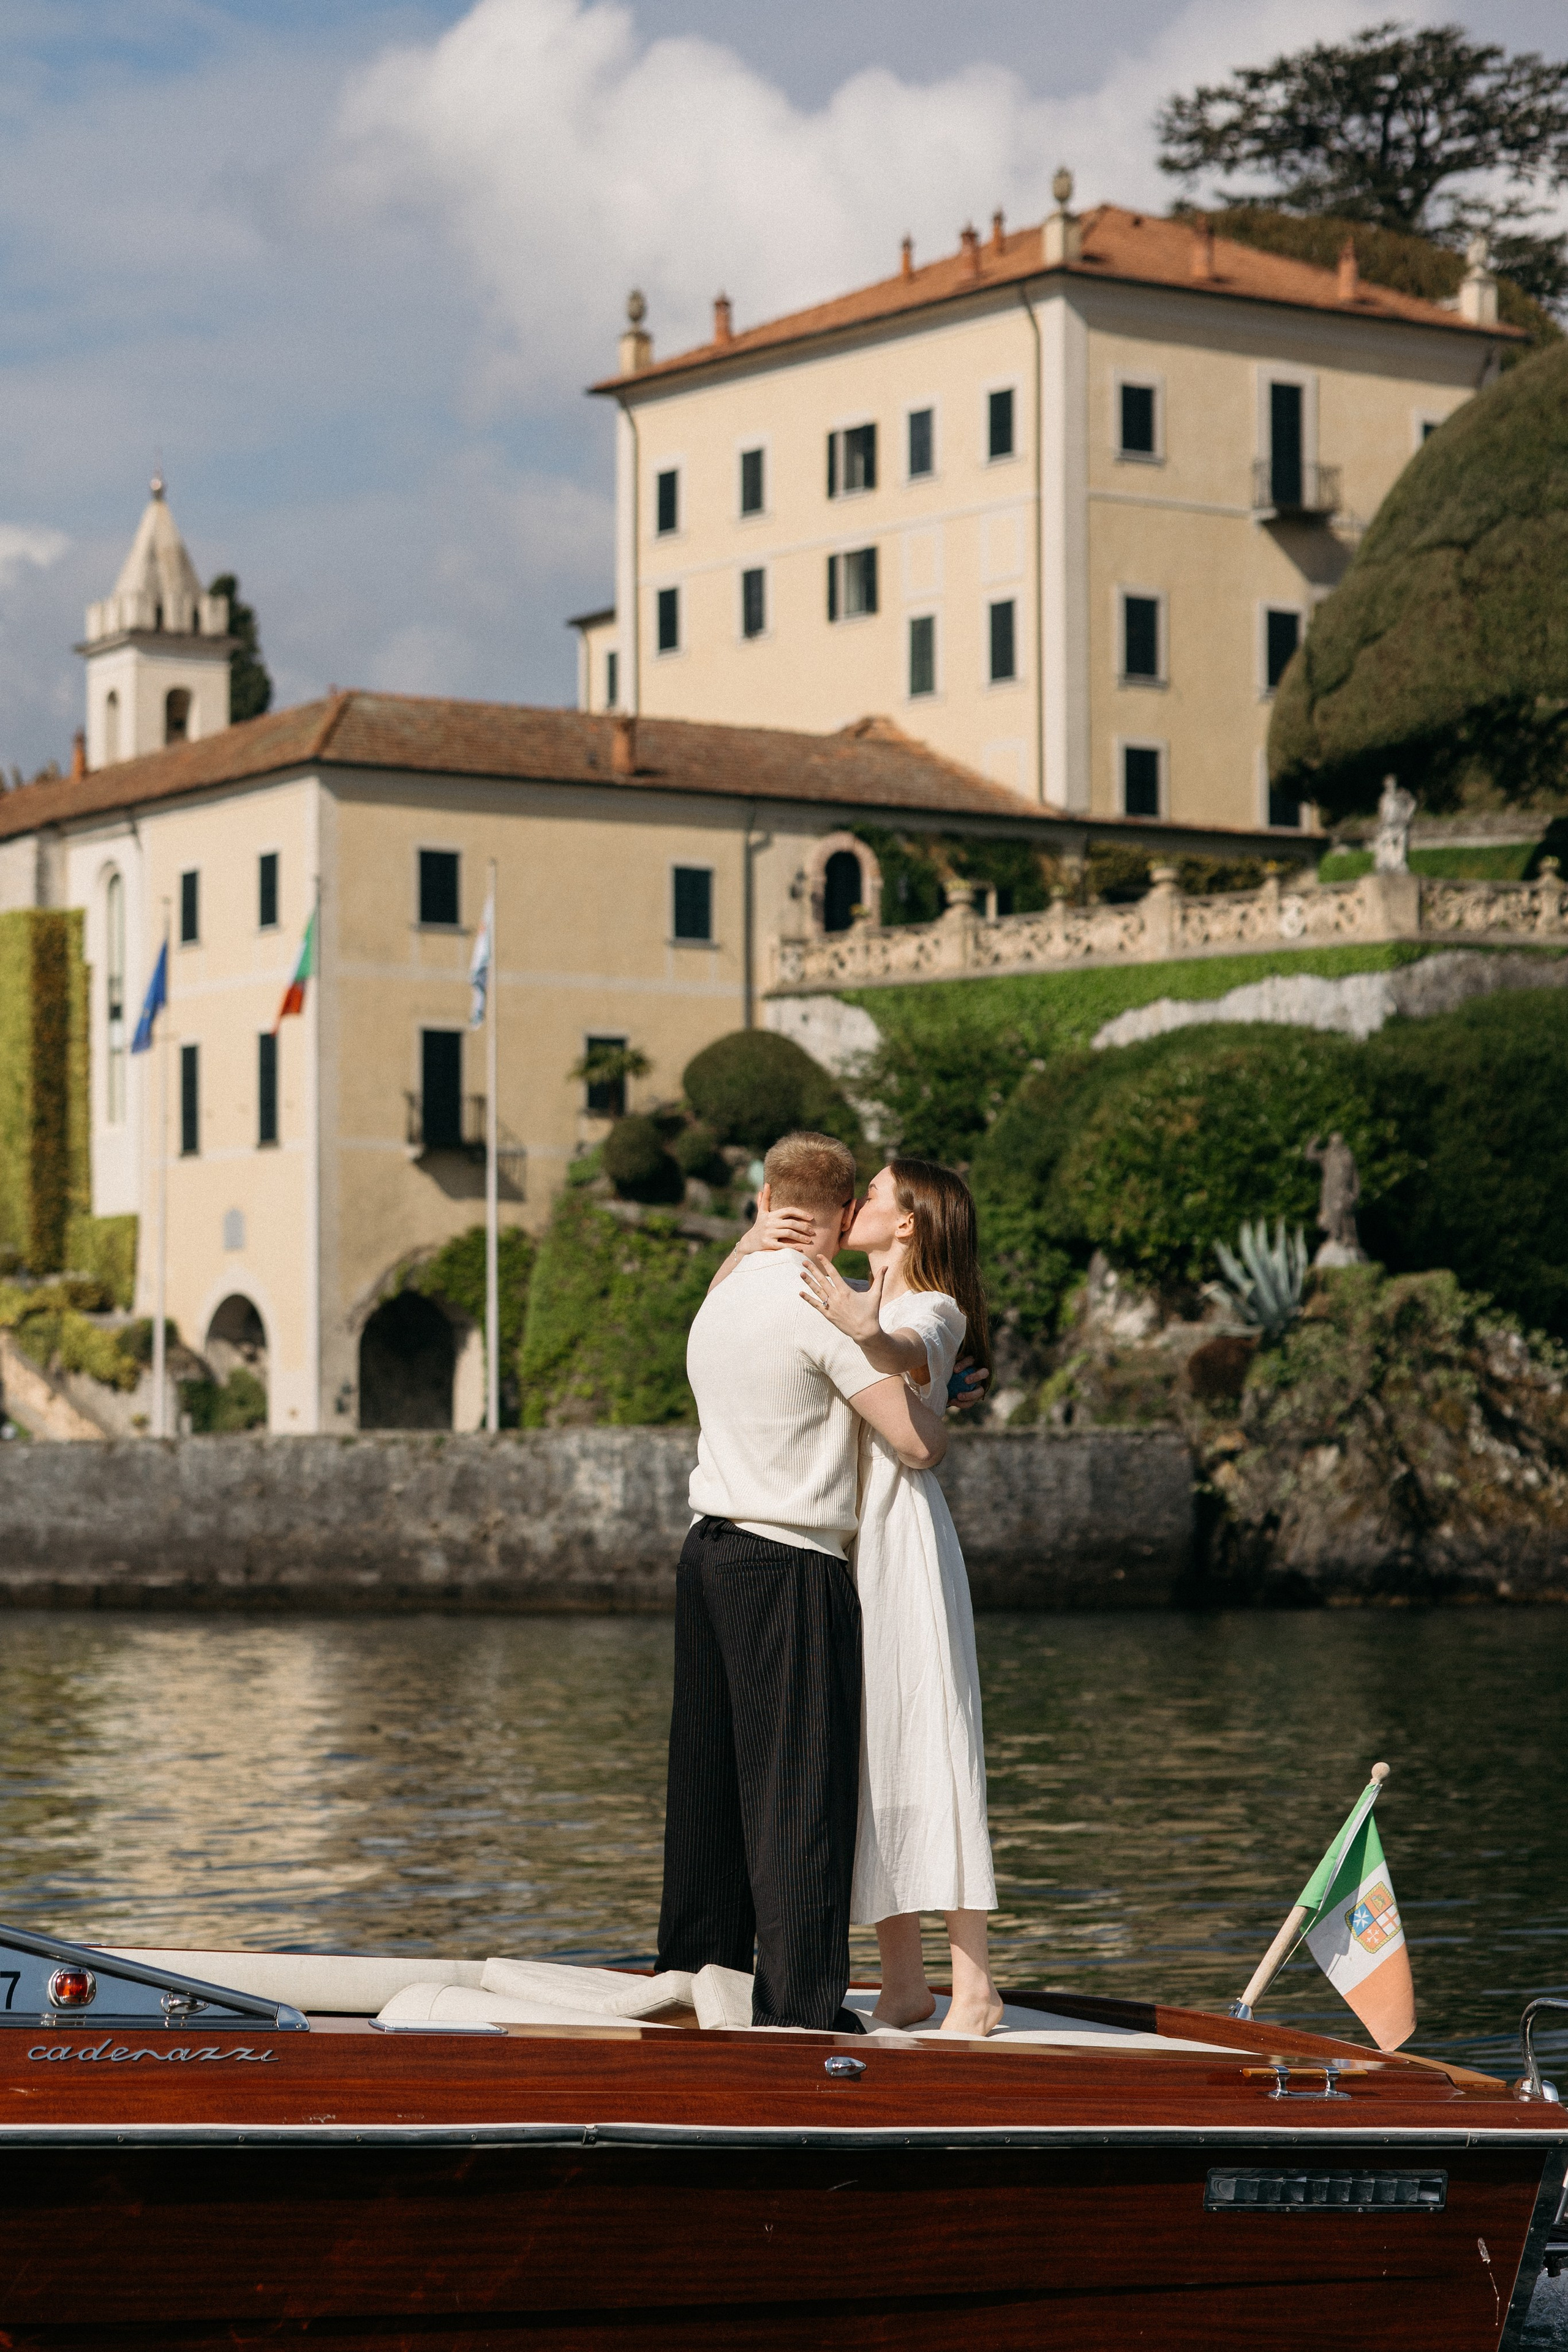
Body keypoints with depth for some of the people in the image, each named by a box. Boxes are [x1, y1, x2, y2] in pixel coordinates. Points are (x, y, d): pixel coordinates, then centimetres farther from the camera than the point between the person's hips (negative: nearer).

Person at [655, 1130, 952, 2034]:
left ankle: (697, 1970, 20)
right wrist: (942, 1424, 9)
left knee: (712, 1775, 14)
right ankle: (799, 2000, -2)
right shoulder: (822, 1306, -11)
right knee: (799, 1786, -4)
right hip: (791, 1567, -8)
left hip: (710, 1553, 8)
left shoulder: (720, 1302, 13)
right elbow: (915, 1441, -12)